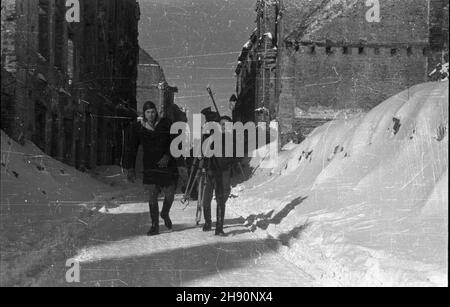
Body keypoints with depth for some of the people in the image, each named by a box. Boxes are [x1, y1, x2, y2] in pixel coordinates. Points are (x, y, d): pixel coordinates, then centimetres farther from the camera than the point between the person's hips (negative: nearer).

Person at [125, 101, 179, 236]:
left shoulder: (166, 124, 0)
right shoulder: (138, 128, 5)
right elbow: (132, 149, 9)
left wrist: (167, 155, -19)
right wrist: (131, 168, 3)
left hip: (167, 165, -1)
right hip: (150, 167, 1)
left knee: (170, 196, 0)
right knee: (152, 196, -4)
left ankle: (165, 214, 32)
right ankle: (155, 226, 4)